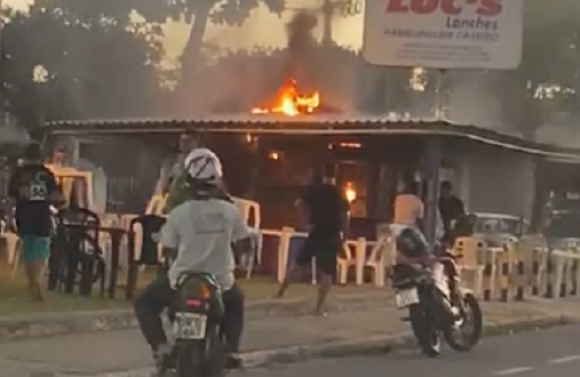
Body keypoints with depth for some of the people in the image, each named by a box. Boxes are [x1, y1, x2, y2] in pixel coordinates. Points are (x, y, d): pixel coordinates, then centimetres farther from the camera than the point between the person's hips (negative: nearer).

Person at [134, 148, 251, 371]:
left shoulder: (178, 213, -12)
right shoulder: (230, 211, -6)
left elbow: (168, 251, -3)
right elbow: (244, 245, 3)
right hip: (220, 284, 2)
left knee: (145, 303, 21)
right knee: (235, 302, 36)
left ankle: (161, 346, 1)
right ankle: (232, 350, 20)